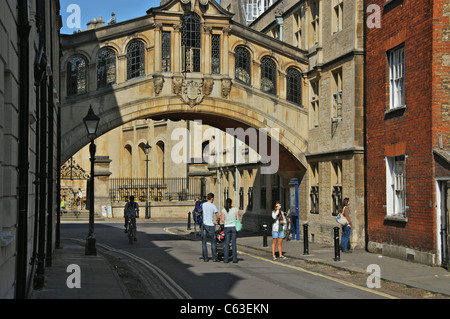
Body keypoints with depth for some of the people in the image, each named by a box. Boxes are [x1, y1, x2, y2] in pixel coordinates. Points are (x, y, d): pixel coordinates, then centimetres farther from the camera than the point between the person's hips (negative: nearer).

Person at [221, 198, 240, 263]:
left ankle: (226, 259, 3)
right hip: (234, 227, 0)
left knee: (226, 243, 5)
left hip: (226, 227, 0)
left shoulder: (224, 210, -2)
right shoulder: (235, 209, -2)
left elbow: (222, 220, -3)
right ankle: (234, 259, 2)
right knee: (233, 243, 3)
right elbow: (238, 219, -2)